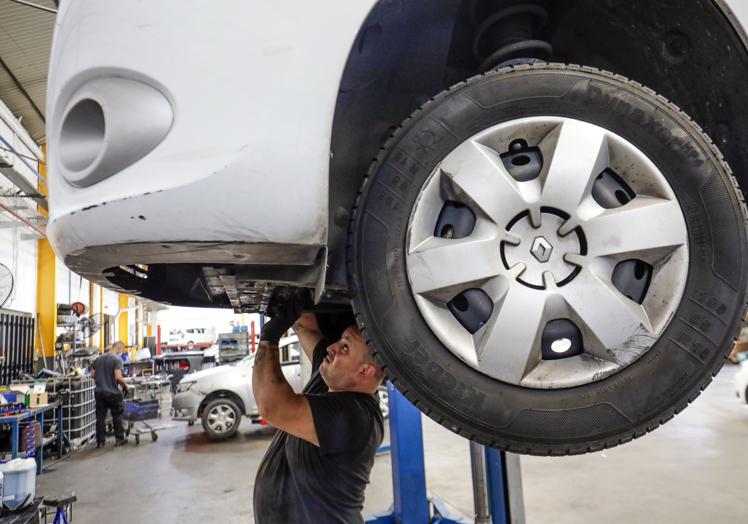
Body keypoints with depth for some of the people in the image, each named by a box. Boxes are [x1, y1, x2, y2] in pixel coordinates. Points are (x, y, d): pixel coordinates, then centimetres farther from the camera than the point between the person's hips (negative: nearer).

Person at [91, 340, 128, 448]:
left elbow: (92, 375, 10)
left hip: (99, 392, 5)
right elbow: (118, 377, -20)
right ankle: (119, 439, 16)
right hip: (112, 392, -5)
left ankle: (100, 441, 13)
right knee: (117, 416, 9)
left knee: (100, 417, 9)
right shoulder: (117, 359, -12)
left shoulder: (98, 358, 8)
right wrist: (125, 385, -4)